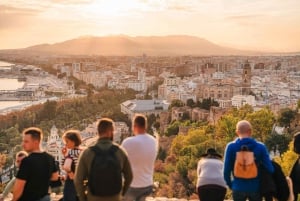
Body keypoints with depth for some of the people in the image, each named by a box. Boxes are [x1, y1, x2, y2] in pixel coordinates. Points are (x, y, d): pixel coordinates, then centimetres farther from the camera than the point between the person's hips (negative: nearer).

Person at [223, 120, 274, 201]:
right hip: (256, 188, 1)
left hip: (238, 188, 0)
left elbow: (226, 170, -6)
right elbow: (269, 168, -7)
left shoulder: (231, 147, -7)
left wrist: (230, 185, 10)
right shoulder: (260, 147, -5)